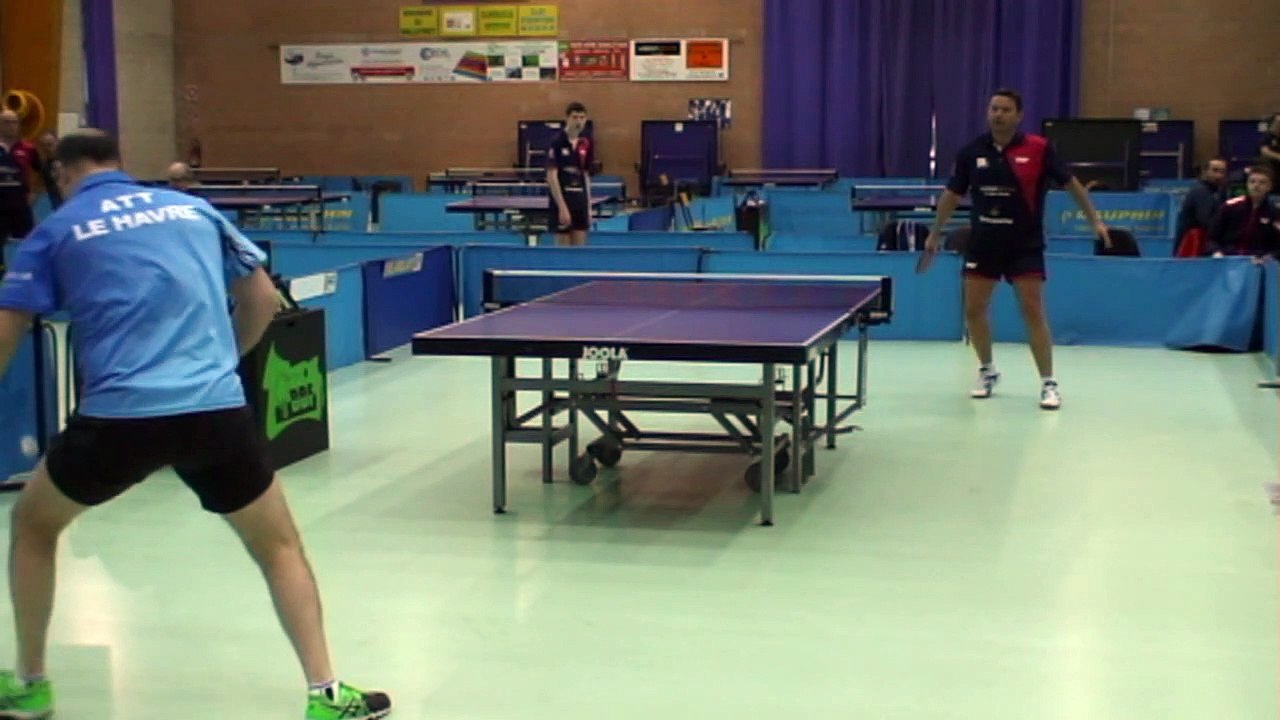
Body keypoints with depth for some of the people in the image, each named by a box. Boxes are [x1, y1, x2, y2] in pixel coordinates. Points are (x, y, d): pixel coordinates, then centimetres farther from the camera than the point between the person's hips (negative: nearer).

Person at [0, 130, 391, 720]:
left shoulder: (56, 231, 11)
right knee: (278, 545, 19)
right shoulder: (194, 210, 18)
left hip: (118, 417, -1)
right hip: (217, 410, 2)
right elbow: (264, 300, 22)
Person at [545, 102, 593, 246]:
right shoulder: (557, 142, -10)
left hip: (580, 201, 6)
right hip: (562, 201, -6)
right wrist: (562, 207, -19)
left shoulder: (585, 144, 9)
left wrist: (589, 206, 11)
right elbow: (551, 177, -14)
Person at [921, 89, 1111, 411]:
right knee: (973, 310, 6)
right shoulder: (971, 152, -1)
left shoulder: (1039, 148, -9)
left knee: (1033, 312, -6)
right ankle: (987, 371, 29)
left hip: (1025, 245, -3)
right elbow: (952, 194, 11)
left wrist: (1094, 220, -3)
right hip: (983, 243, 3)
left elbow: (1071, 183, 0)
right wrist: (935, 233, 15)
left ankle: (1048, 383, 2)